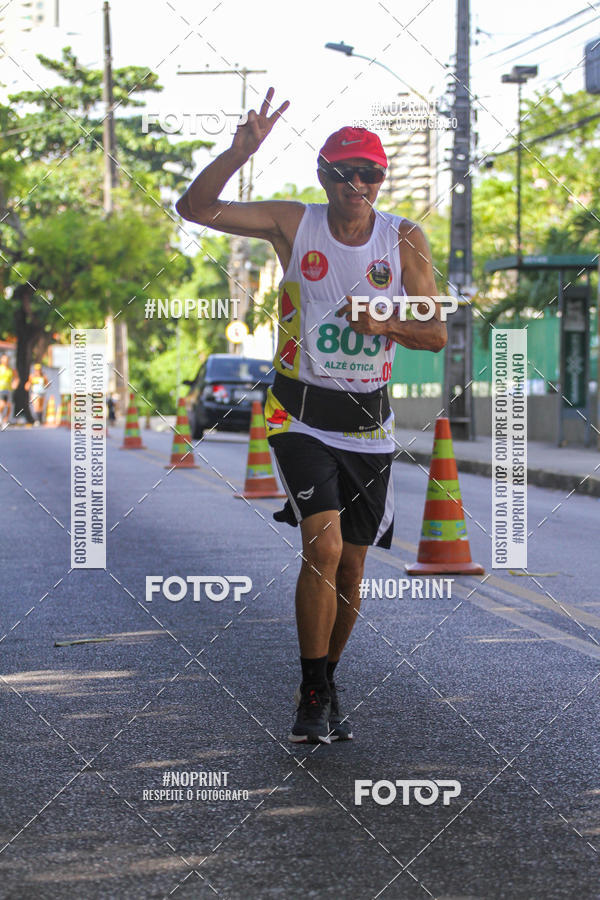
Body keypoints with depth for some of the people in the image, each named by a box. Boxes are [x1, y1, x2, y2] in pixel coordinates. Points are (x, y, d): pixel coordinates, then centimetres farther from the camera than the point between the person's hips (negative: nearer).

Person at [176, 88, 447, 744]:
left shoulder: (405, 239, -1)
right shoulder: (293, 224, -5)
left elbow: (435, 334, 2)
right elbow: (195, 207, -11)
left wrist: (382, 321, -18)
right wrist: (242, 151, -25)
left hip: (368, 424, 3)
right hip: (299, 414, -3)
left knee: (350, 570, 8)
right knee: (323, 547, -19)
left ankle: (323, 686, 28)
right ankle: (314, 696, -8)